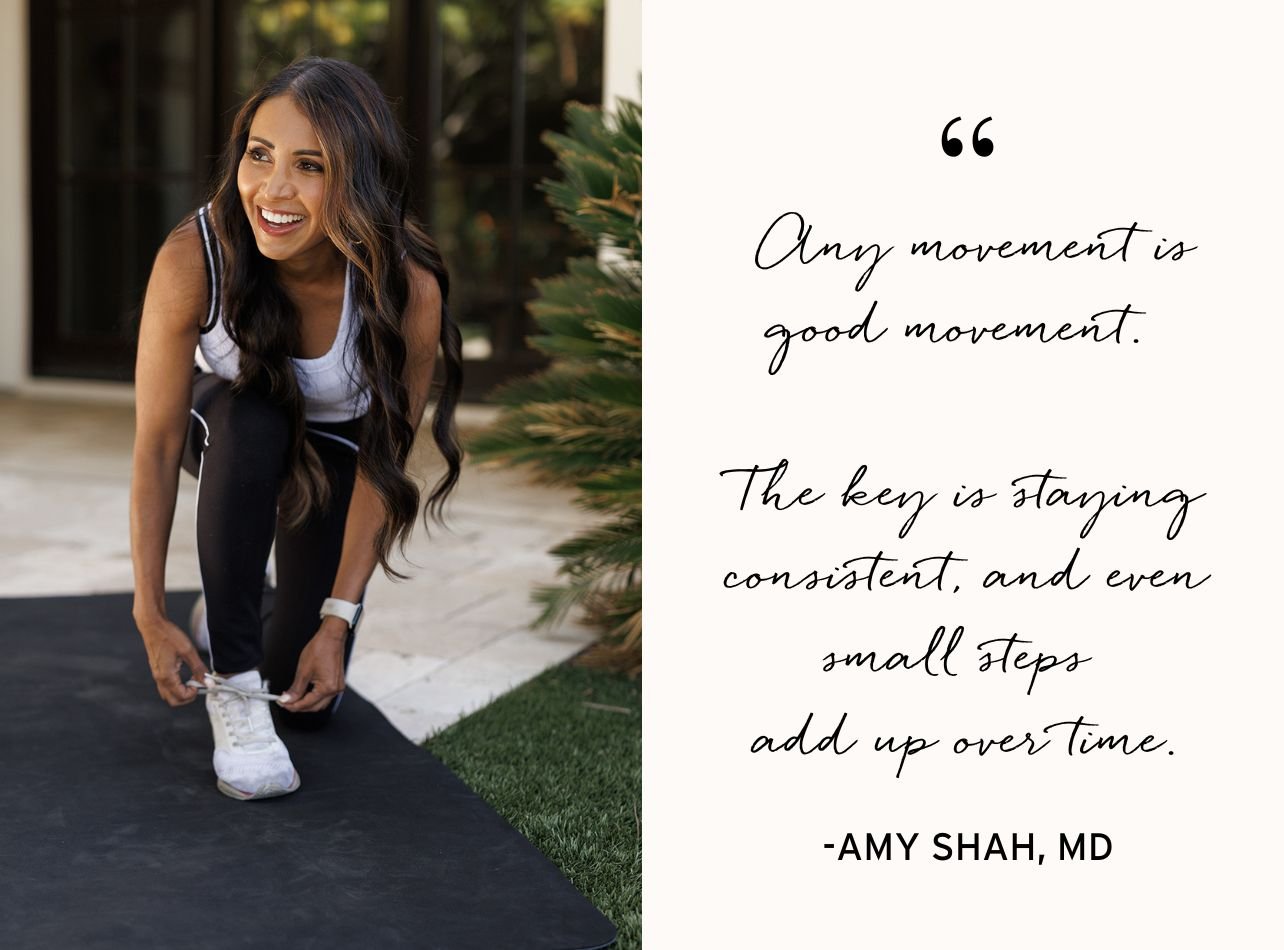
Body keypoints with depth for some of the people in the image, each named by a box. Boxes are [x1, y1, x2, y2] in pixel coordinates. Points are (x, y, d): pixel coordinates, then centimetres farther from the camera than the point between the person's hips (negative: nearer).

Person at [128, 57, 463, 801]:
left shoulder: (407, 290, -34)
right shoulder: (193, 257, -34)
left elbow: (381, 465, -24)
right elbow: (156, 446, -27)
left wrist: (337, 621, -23)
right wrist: (152, 616, -27)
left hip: (334, 448, 0)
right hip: (227, 431, 0)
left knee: (310, 698, -8)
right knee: (251, 417, -39)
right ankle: (232, 681, -23)